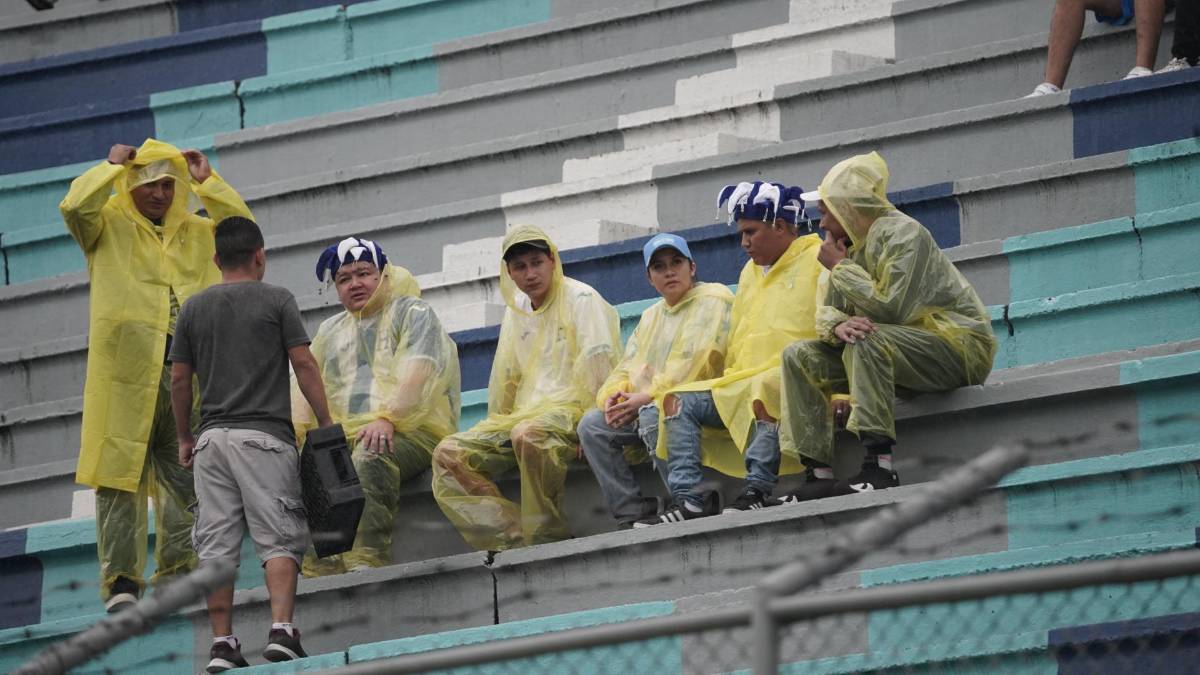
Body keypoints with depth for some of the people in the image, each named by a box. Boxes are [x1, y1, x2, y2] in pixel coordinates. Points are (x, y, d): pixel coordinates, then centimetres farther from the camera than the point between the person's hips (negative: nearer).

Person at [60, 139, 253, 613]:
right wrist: (113, 166, 1)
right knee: (121, 473, -7)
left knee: (185, 477, 5)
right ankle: (120, 579, -8)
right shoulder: (109, 224, 8)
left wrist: (207, 183, 10)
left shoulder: (198, 232, 21)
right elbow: (75, 206, -11)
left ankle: (178, 571, 11)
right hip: (123, 372, -4)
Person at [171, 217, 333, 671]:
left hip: (213, 439, 3)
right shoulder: (276, 300, 2)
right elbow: (304, 365, -3)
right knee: (278, 539, -3)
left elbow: (179, 380, 10)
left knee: (216, 547, 1)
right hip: (265, 436, -3)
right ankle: (281, 630, -19)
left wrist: (184, 437, 20)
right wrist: (325, 423, 4)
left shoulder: (194, 308, 11)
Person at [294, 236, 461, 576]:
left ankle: (367, 562, -46)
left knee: (369, 458, -39)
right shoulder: (331, 330, 28)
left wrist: (387, 419, -24)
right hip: (343, 435, 5)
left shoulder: (413, 312, 9)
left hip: (409, 432, -5)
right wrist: (294, 429, -4)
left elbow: (417, 372, -8)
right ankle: (320, 571, -35)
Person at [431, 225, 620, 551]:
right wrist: (496, 427, 11)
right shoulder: (515, 310, 20)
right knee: (448, 455, -14)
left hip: (570, 408, -7)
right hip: (524, 414, 7)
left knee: (528, 436, -41)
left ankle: (546, 541, -32)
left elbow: (598, 365, -11)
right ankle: (512, 541, -30)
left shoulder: (580, 299, -1)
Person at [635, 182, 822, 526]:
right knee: (678, 401, -4)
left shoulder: (817, 260, 2)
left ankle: (758, 491, -41)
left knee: (764, 389, -40)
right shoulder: (751, 272, 28)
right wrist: (729, 382, 15)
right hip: (741, 383, 9)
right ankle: (691, 499, -19)